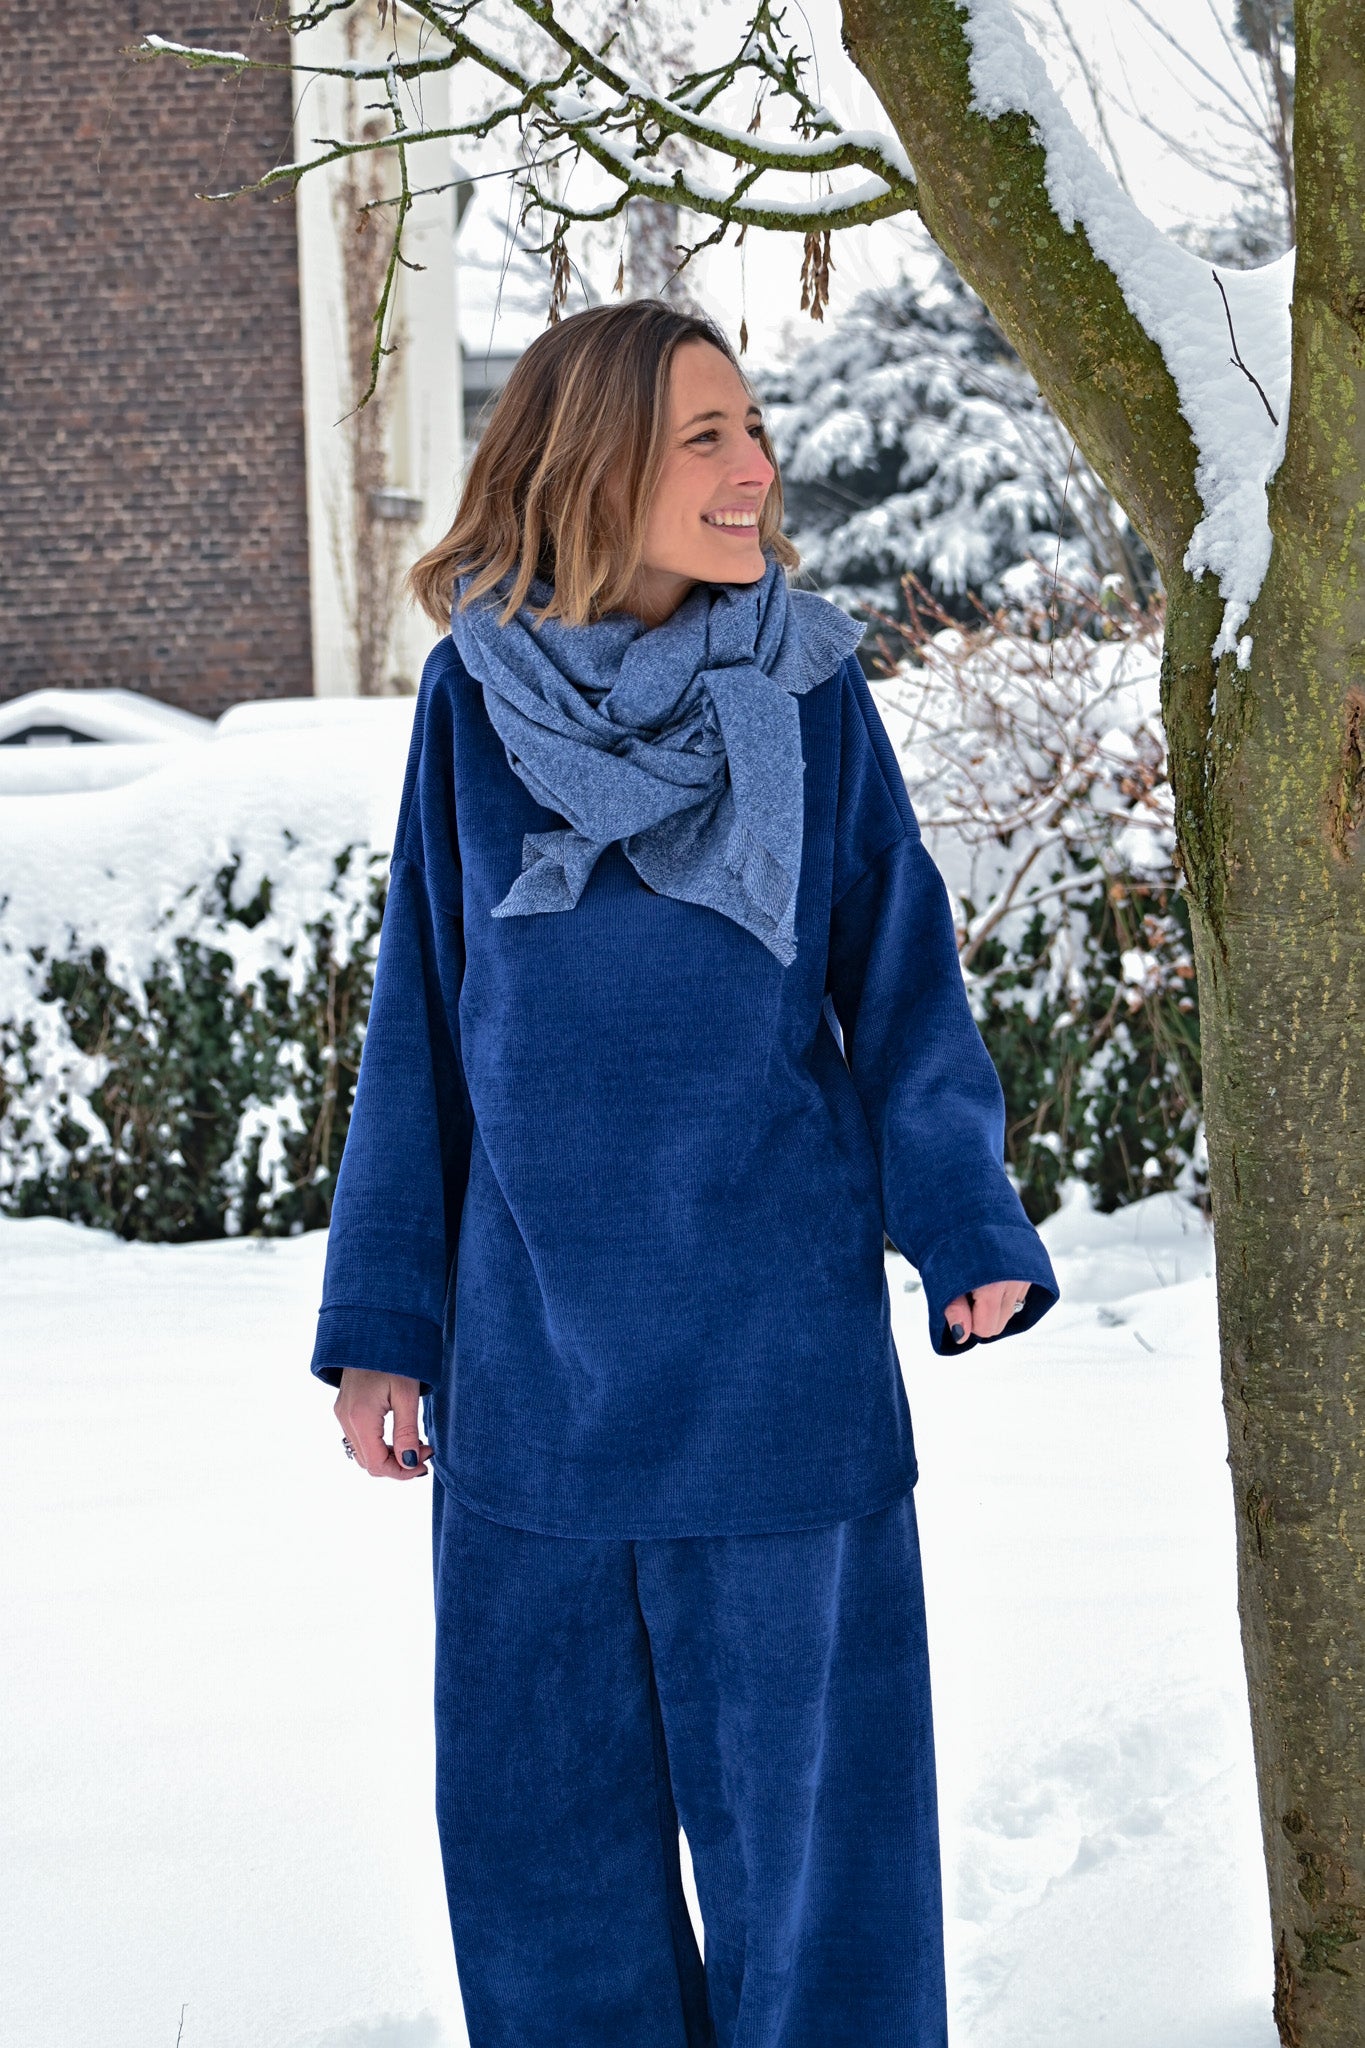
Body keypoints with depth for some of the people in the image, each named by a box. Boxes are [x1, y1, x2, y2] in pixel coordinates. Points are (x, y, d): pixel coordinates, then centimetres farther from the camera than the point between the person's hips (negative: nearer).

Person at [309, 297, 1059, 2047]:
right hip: (528, 1359, 2)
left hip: (773, 1358, -1)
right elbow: (422, 1018, 6)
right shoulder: (478, 700, 0)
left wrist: (967, 1228, -14)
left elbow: (899, 980, 1)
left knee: (792, 1777, 7)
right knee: (537, 1812, 11)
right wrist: (381, 1318, 5)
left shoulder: (808, 698, -2)